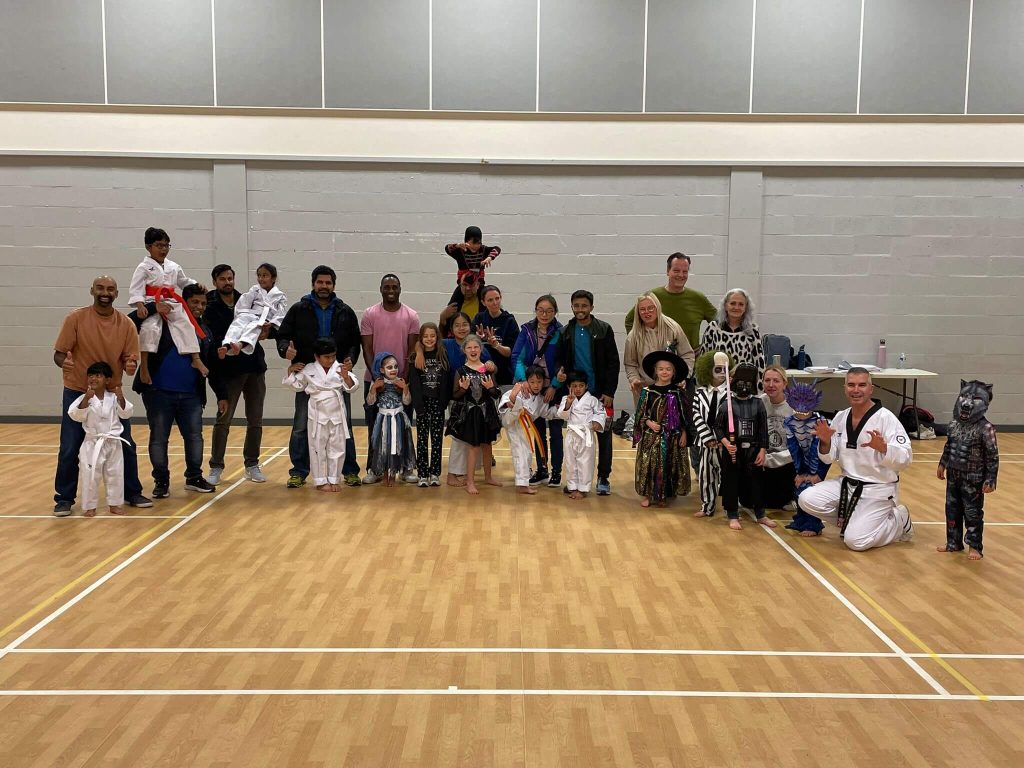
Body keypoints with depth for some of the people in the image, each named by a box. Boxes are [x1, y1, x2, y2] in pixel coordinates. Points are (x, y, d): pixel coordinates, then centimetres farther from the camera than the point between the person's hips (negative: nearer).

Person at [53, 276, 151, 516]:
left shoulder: (126, 324, -4)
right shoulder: (75, 319, -9)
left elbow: (130, 359, -1)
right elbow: (59, 353, -8)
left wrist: (130, 366, -25)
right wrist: (64, 362, -31)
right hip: (77, 392, -2)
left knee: (126, 445, 6)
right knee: (70, 449, 0)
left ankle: (132, 493, 22)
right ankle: (64, 499, 15)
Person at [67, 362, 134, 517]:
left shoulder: (114, 398, -2)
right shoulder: (85, 398, -7)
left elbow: (127, 414, -5)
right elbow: (76, 415, -18)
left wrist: (121, 399, -20)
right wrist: (86, 399, -31)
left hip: (113, 443, 2)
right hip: (93, 443, -2)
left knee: (115, 474, 11)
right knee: (90, 475, 1)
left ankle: (115, 504, 24)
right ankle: (89, 506, 14)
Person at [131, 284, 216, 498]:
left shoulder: (205, 331, 12)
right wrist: (153, 307, -25)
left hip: (191, 395, 4)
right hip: (159, 392, -4)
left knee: (195, 436, 7)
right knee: (159, 438, 4)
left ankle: (194, 477, 22)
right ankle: (161, 481, 16)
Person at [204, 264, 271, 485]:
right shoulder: (211, 309, -4)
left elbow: (274, 331, 5)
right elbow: (216, 342, -13)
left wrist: (268, 330, -17)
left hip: (255, 367, 4)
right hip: (229, 370, -4)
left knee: (255, 421, 8)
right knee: (223, 420, -1)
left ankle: (252, 464, 19)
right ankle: (216, 467, 11)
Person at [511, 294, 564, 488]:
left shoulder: (560, 332, -8)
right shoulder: (527, 330, 0)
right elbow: (517, 357, -8)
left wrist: (554, 387, -16)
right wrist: (522, 378, -23)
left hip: (554, 388, -3)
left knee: (555, 430, 4)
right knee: (538, 429, 11)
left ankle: (556, 472, 14)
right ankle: (541, 470, 21)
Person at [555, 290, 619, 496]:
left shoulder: (603, 330, -3)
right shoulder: (566, 332, 7)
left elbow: (613, 362, -4)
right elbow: (561, 360, 11)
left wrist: (609, 392, -9)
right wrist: (560, 372, -12)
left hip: (600, 392, -2)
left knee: (604, 435, 3)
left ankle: (603, 478, 13)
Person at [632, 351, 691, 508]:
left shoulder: (677, 392, 1)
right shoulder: (647, 391, -2)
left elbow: (684, 415, 5)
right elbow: (640, 414, 2)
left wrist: (684, 433, 0)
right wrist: (649, 422, -14)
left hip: (673, 436, 1)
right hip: (651, 436, -1)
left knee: (669, 465, 5)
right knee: (649, 465, 0)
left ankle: (663, 496, 19)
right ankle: (648, 495, 14)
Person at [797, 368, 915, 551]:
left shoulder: (885, 418, -18)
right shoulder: (840, 417, 0)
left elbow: (905, 459, -22)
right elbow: (829, 458, 5)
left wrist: (882, 447, -41)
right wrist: (825, 442, -17)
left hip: (878, 489, -6)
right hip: (848, 483, 6)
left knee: (855, 541, -16)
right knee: (807, 500, -13)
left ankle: (899, 521, 12)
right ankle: (850, 520, 12)